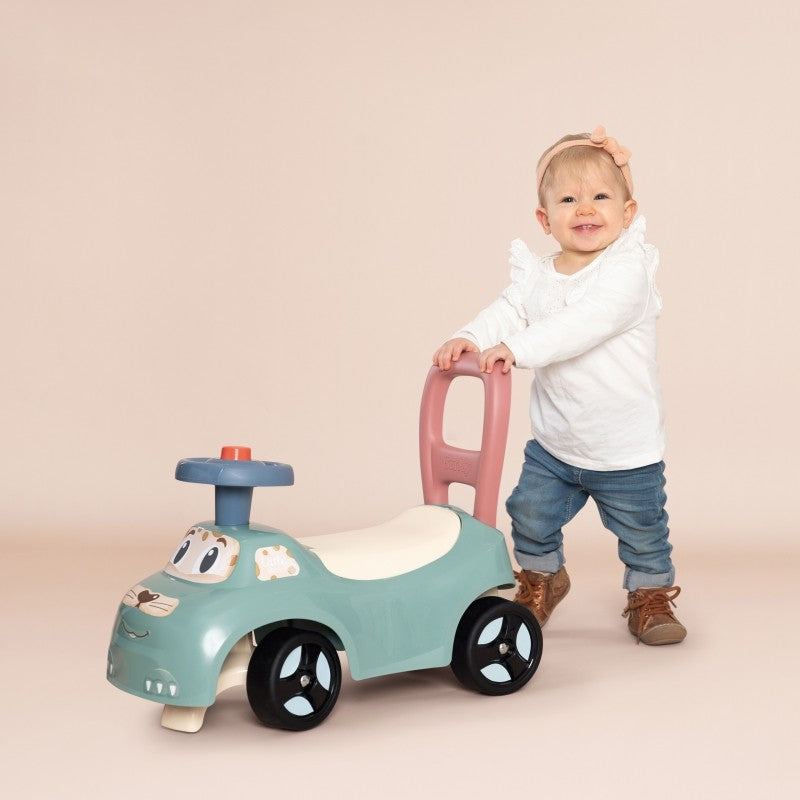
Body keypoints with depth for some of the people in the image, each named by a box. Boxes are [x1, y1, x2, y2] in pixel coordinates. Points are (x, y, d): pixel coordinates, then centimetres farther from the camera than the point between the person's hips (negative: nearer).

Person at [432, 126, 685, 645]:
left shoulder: (628, 268, -19)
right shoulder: (537, 275, 1)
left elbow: (587, 322, -32)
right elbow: (509, 311, -7)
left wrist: (518, 348, -39)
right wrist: (468, 339, -28)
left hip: (626, 448, -4)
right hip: (554, 443, 4)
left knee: (642, 531, 10)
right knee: (531, 515, 10)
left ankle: (652, 593, 36)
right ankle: (541, 580, 38)